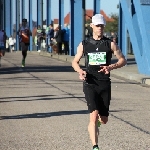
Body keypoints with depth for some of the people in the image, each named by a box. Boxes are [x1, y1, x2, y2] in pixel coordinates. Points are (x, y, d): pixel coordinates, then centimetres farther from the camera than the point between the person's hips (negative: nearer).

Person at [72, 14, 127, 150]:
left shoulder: (110, 44, 3)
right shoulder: (84, 45, 6)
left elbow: (123, 60, 7)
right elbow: (75, 62, 16)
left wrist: (111, 67, -12)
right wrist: (80, 71, -6)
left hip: (105, 85, 1)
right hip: (90, 84, -1)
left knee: (103, 120, 7)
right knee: (94, 116, -17)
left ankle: (95, 122, 45)